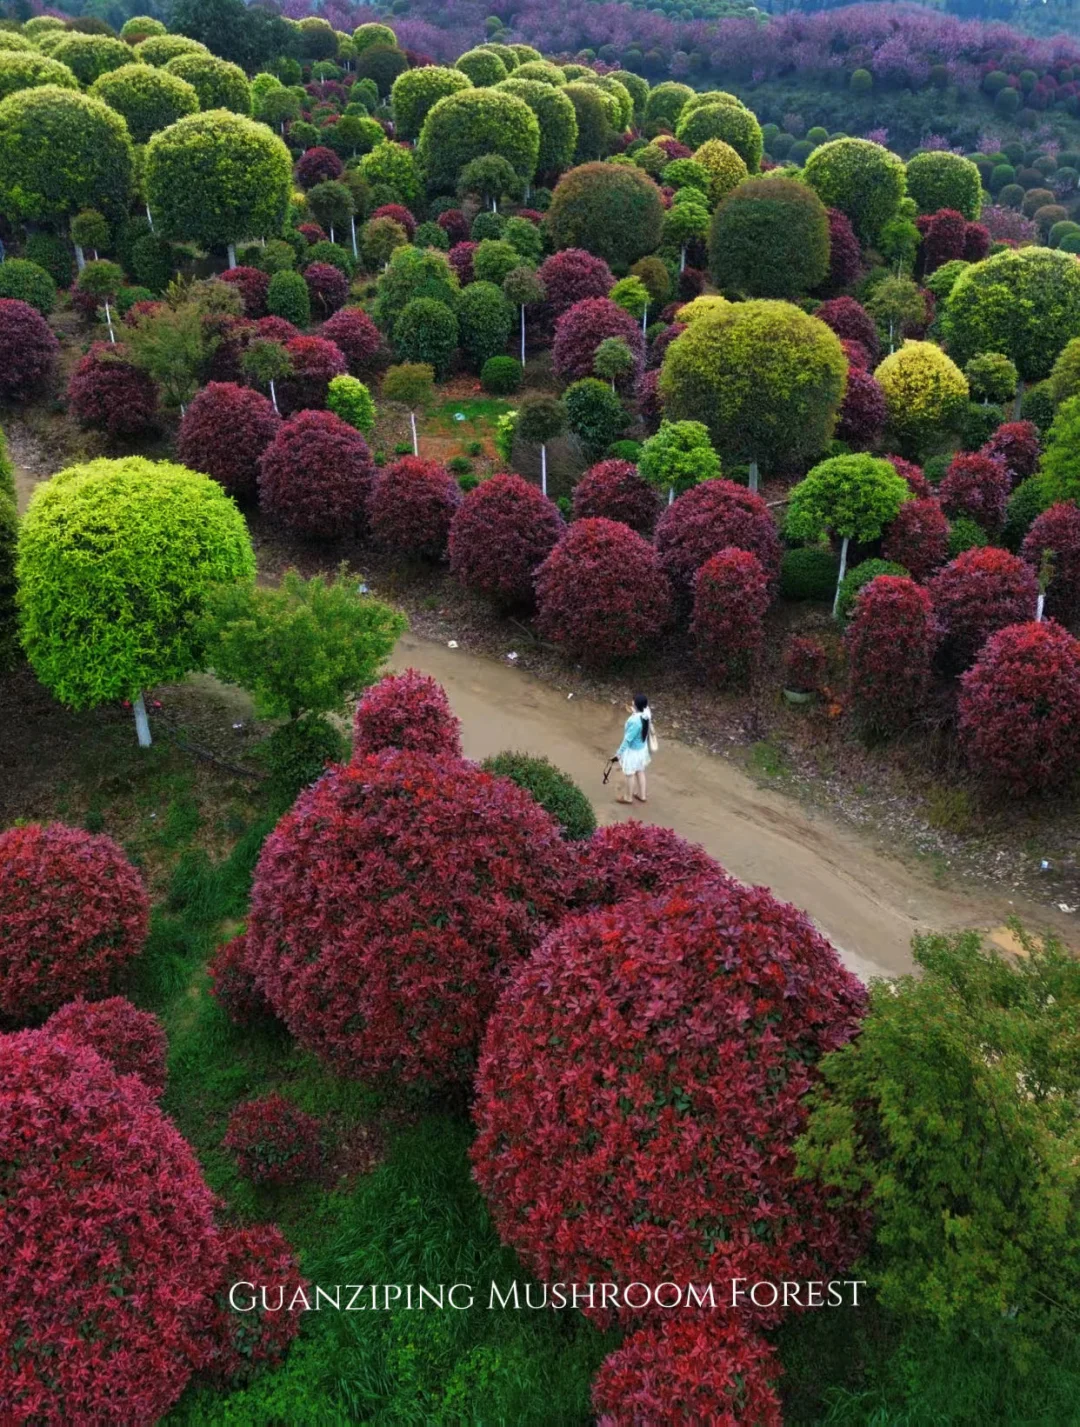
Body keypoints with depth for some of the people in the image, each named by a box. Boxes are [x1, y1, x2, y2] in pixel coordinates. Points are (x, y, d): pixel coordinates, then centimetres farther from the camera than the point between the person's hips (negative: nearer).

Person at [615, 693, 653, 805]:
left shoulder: (634, 721, -37)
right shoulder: (646, 713, -13)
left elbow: (628, 739, -26)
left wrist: (619, 752, -14)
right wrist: (633, 713, 5)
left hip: (632, 750, -8)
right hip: (642, 748, 8)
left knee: (629, 774, 16)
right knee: (640, 771, 26)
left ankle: (628, 797, 36)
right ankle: (642, 794, 43)